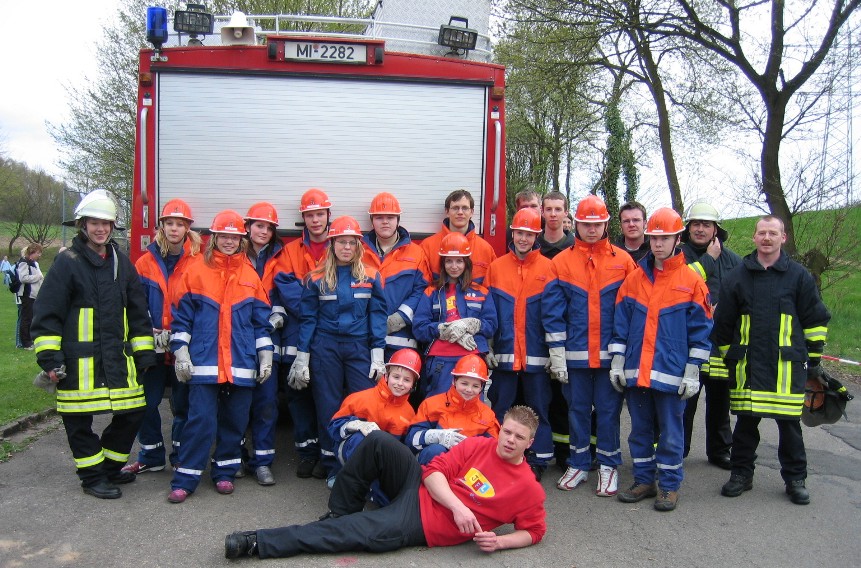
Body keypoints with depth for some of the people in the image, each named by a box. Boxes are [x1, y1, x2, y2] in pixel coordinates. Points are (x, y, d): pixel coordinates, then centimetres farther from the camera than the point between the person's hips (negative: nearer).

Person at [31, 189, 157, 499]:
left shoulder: (122, 263, 11)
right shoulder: (67, 262, -3)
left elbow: (138, 312, 14)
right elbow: (46, 313, -5)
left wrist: (144, 353, 10)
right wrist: (49, 357, -11)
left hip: (118, 359, 5)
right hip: (79, 361, -4)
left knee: (132, 413, 6)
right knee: (79, 420, 4)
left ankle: (110, 466, 27)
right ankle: (92, 476, 21)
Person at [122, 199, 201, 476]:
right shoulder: (146, 262, 3)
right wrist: (150, 334, -9)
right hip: (152, 346, 2)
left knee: (183, 403, 9)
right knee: (147, 402, 8)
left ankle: (181, 458, 23)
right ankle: (151, 456, 24)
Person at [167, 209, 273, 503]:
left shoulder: (251, 275, 9)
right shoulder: (196, 271, 3)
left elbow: (262, 321, 11)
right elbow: (181, 317, 4)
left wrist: (265, 356, 6)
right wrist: (181, 352, -3)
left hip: (241, 364, 3)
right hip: (203, 363, -2)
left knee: (235, 421, 8)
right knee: (201, 420, -5)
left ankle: (224, 472, 23)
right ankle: (185, 480, 6)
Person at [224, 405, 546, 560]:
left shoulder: (528, 488, -4)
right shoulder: (478, 446, 3)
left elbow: (534, 531, 3)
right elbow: (434, 471, -2)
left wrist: (499, 541, -16)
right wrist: (457, 505, -19)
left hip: (422, 526, -4)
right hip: (420, 489, 4)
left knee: (354, 533, -21)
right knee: (379, 442, -19)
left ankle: (258, 543, -15)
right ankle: (339, 511, -1)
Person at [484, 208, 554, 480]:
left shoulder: (548, 267, 0)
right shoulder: (496, 267, 4)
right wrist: (487, 348, 2)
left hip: (536, 354, -1)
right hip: (503, 353, 2)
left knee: (539, 407, 8)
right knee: (501, 408, 10)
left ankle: (538, 461, 20)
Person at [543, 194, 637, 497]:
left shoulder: (622, 261, 2)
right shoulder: (561, 262, 2)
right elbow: (552, 312, 0)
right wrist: (557, 355, -4)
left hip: (610, 354, 0)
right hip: (575, 354, 1)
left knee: (608, 410, 8)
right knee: (577, 409, 11)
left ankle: (608, 465, 22)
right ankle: (578, 464, 25)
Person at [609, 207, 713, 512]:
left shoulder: (692, 281, -2)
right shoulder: (633, 280, 6)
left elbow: (700, 330, -2)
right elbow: (621, 324, 8)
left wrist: (692, 372, -6)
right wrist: (617, 361, 4)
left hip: (671, 373, -3)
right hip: (636, 371, 4)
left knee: (670, 432, 7)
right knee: (640, 429, 13)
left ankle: (669, 486, 20)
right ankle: (644, 480, 26)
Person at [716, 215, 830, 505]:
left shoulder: (799, 276, 4)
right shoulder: (737, 276, 6)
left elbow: (816, 320, 9)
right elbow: (723, 322, 13)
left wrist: (813, 359, 8)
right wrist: (728, 356, 13)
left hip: (787, 364, -1)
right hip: (747, 364, 1)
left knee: (789, 423, 5)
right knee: (745, 421, 6)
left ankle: (795, 478, 21)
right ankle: (741, 473, 20)